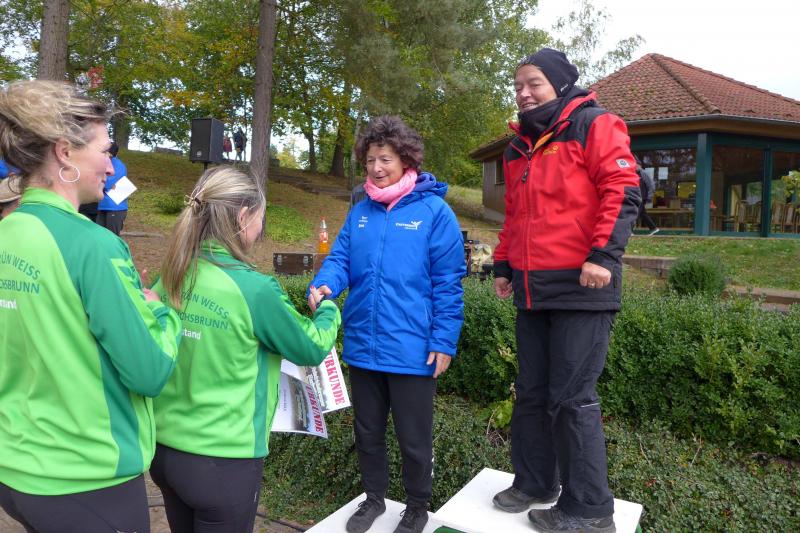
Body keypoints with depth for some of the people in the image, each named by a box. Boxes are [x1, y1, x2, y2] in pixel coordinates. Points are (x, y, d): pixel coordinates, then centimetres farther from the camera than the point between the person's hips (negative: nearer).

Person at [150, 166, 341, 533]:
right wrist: (328, 309, 13)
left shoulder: (171, 277, -4)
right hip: (223, 460, -6)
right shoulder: (253, 289, -22)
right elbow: (312, 348, -8)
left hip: (165, 446, 6)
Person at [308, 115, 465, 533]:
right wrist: (323, 286, -19)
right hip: (362, 346, 5)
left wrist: (444, 342, -13)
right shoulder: (360, 211, 7)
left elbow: (448, 283, -9)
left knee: (414, 439, 12)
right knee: (368, 432, 21)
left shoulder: (434, 211, -8)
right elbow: (340, 259, 3)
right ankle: (373, 498, 45)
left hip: (412, 350, -4)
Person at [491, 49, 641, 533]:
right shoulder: (519, 148, 20)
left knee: (572, 398, -3)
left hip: (581, 288, -7)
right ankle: (535, 484, 30)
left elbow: (622, 192, -11)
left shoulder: (594, 126, -2)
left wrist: (604, 255, -20)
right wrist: (503, 265, 20)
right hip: (533, 291, 8)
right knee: (532, 393, 14)